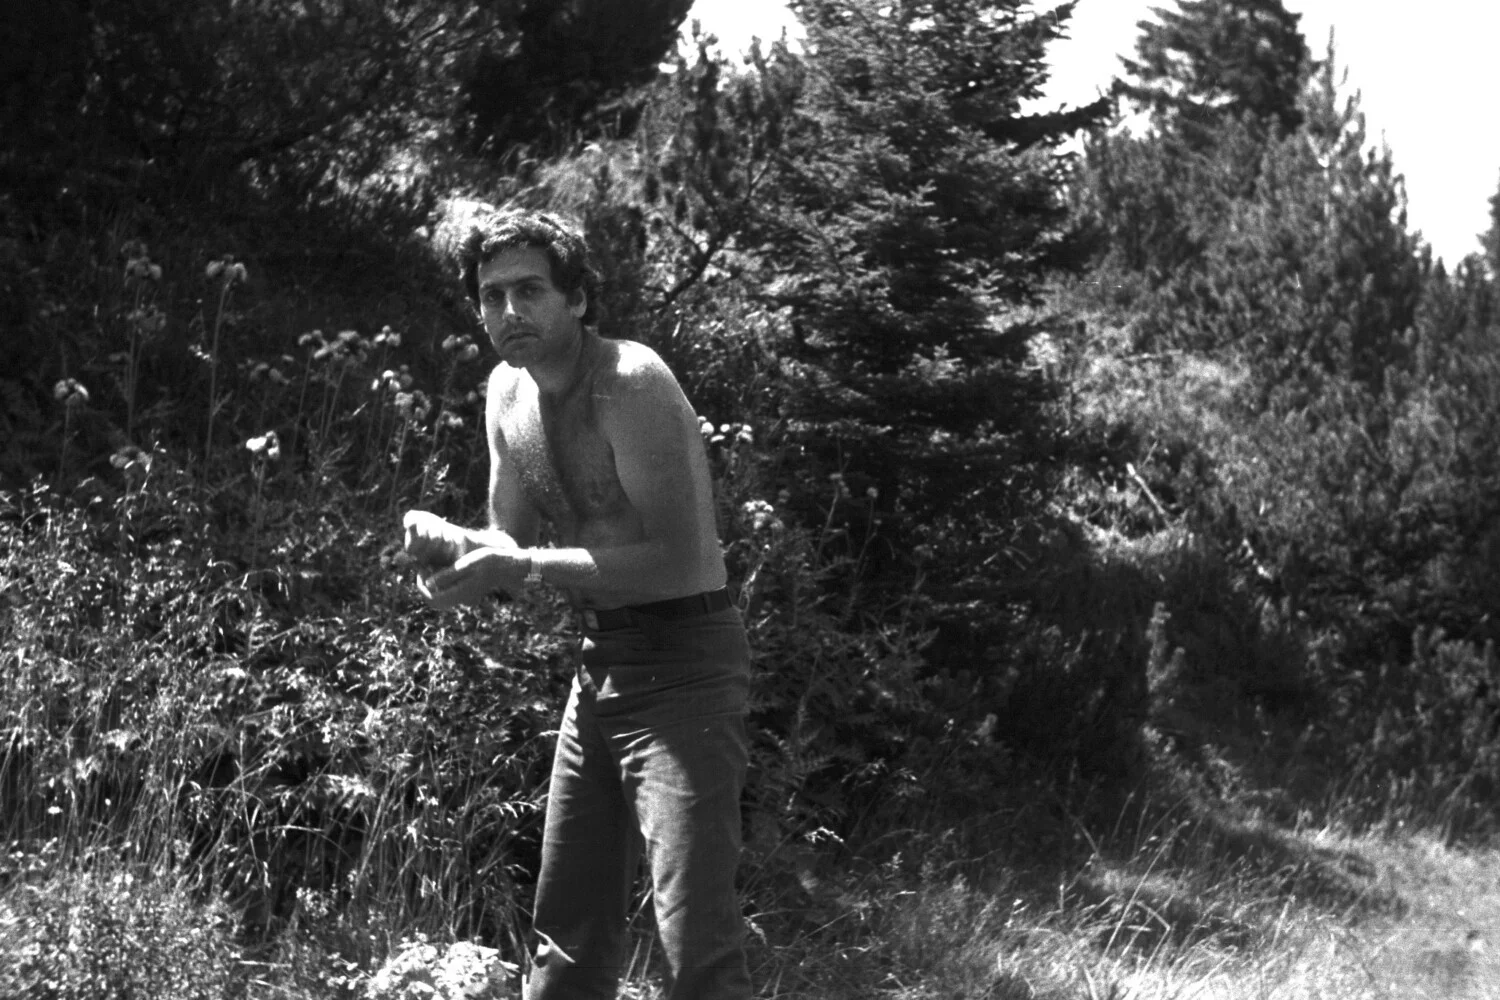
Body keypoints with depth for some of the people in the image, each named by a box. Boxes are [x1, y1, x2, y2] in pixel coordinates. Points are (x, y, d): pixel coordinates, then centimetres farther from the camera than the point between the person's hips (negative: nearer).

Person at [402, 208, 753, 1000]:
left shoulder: (631, 382, -18)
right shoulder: (509, 393, 7)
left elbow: (674, 558, -24)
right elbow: (511, 545, 12)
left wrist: (519, 569, -26)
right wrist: (451, 544, -10)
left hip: (684, 664, -8)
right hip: (599, 664, 9)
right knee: (566, 935, 14)